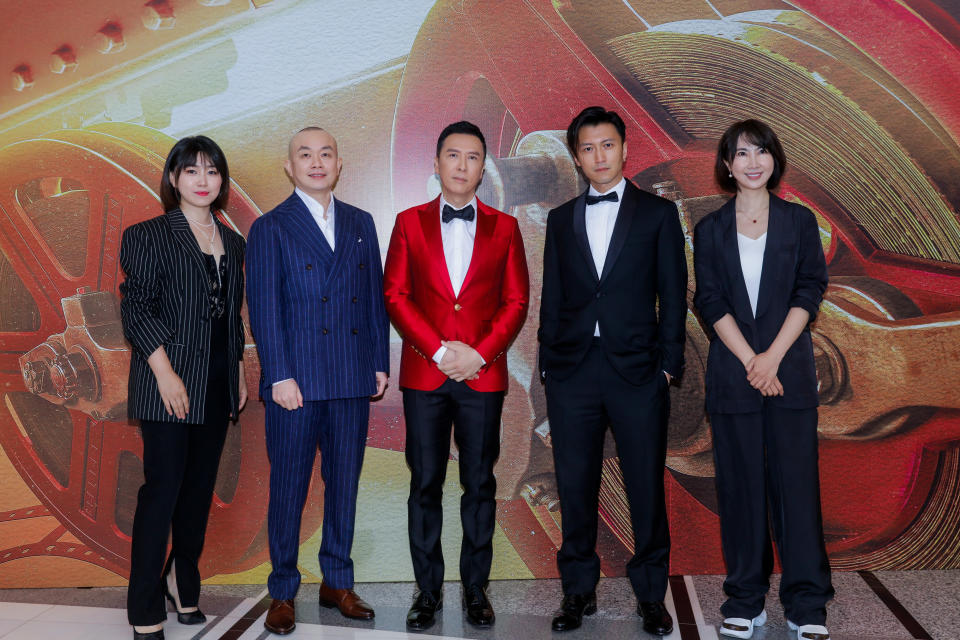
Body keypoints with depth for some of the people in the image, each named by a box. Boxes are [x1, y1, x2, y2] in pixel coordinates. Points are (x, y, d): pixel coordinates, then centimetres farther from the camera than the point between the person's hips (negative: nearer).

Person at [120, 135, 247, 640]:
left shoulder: (232, 242, 15)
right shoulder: (149, 236, -2)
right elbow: (137, 309, -9)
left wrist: (238, 371, 14)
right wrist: (166, 373, -16)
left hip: (217, 386, 5)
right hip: (169, 384, -5)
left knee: (200, 489, 11)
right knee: (163, 488, -4)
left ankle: (182, 582, 29)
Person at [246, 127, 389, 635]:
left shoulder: (361, 224, 13)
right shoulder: (270, 228, 2)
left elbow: (375, 297, 12)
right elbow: (263, 308, -4)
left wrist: (380, 362, 6)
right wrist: (280, 376, -11)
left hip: (353, 381, 4)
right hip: (297, 381, -3)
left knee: (344, 484, 11)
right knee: (288, 488, 4)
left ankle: (337, 583, 25)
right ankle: (282, 593, 18)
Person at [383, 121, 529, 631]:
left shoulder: (503, 227, 10)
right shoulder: (410, 222, 9)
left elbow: (517, 300, 5)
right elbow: (394, 295, 2)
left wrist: (480, 354, -9)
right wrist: (438, 350, -9)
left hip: (483, 374, 0)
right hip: (424, 374, 0)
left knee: (480, 484, 5)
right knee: (424, 485, 4)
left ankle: (475, 589, 17)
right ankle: (428, 590, 16)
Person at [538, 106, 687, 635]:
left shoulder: (658, 213, 6)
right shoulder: (561, 219, 13)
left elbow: (673, 295, 3)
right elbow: (552, 299, 12)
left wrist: (668, 364, -4)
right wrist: (549, 364, 5)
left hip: (637, 371, -2)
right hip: (572, 371, 2)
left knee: (646, 487, 3)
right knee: (575, 486, 7)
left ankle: (651, 595, 19)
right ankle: (579, 590, 22)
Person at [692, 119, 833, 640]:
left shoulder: (799, 221, 7)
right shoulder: (711, 229, 7)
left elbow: (809, 292, -1)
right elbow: (711, 303, 0)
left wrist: (773, 356, -11)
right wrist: (749, 361, -10)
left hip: (789, 370, 0)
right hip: (732, 373, 1)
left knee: (796, 480, 0)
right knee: (739, 484, 5)